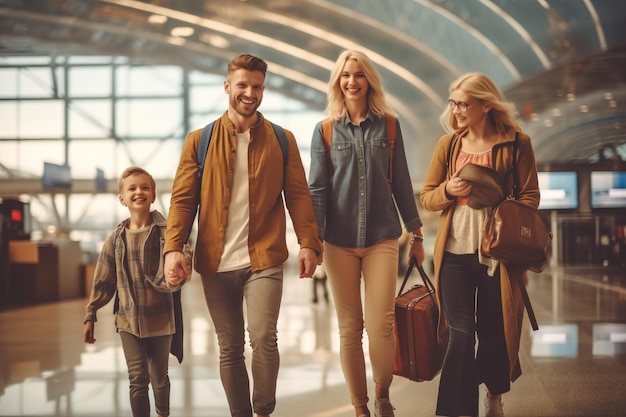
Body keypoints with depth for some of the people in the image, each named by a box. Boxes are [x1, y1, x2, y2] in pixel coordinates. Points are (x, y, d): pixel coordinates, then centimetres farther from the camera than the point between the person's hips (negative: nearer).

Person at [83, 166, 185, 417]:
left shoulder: (165, 232, -7)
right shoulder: (116, 239, 1)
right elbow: (103, 281, 7)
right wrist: (90, 315, 8)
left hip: (160, 319, -1)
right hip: (128, 320, 1)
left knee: (159, 378, 13)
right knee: (137, 379, -2)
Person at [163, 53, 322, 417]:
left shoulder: (282, 141, 6)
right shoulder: (199, 141, 5)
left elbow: (299, 195, 1)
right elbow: (183, 199, 1)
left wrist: (308, 243, -12)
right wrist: (173, 248, -13)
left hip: (264, 259, -1)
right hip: (216, 263, 1)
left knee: (264, 338, -14)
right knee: (230, 348, 9)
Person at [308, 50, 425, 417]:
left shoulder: (388, 125, 6)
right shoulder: (325, 131, 5)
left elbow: (401, 183, 9)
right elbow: (317, 189, 2)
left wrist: (417, 234, 9)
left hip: (382, 238, 0)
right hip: (339, 242, 0)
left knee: (381, 324, -9)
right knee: (350, 328, 5)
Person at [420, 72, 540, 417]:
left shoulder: (516, 143, -1)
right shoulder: (448, 143, 8)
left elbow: (530, 196, 0)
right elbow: (427, 197, 11)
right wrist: (448, 190, -11)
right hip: (455, 251, 1)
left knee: (495, 330, 9)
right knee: (461, 334, -5)